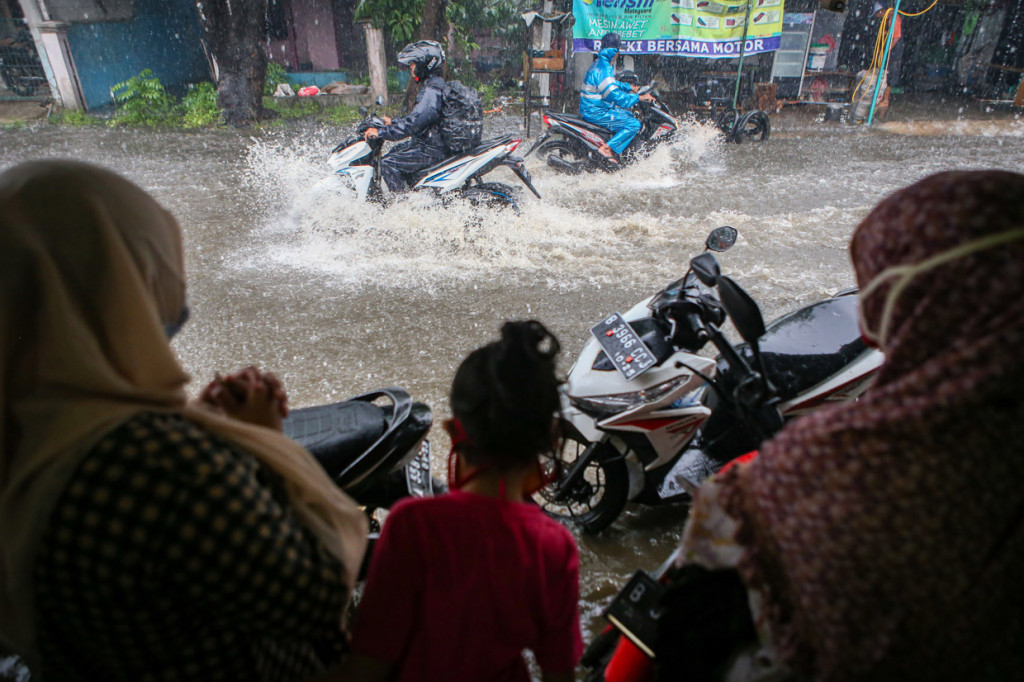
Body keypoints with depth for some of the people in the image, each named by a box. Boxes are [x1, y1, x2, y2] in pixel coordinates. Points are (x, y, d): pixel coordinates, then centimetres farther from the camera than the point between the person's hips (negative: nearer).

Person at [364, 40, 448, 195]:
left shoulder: (432, 90, -21)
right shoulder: (431, 84, 13)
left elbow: (413, 123, -29)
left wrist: (381, 132, -26)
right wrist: (393, 122, 21)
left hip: (431, 150, -11)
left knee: (388, 163, -16)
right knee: (394, 152, 25)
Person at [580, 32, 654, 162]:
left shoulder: (601, 63, 11)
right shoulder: (602, 69, -23)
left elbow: (612, 84, 28)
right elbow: (614, 94, -29)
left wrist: (629, 87, 25)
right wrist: (639, 97, -25)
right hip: (596, 112, -11)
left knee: (630, 116, 25)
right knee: (634, 124, -15)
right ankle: (607, 148, -15)